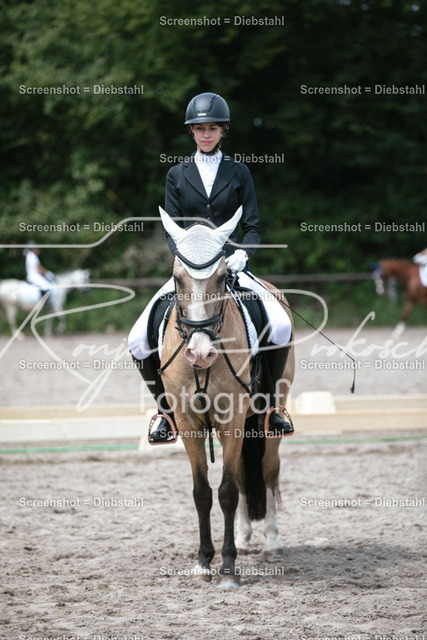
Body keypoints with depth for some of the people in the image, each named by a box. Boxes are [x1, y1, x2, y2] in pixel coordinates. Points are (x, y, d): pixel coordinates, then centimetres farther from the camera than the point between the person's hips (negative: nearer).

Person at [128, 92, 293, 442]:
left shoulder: (238, 173, 8)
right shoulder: (177, 175, 11)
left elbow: (253, 227, 6)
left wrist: (242, 254, -15)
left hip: (231, 266, -1)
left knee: (281, 326, -26)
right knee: (139, 340, -17)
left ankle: (268, 401, -4)